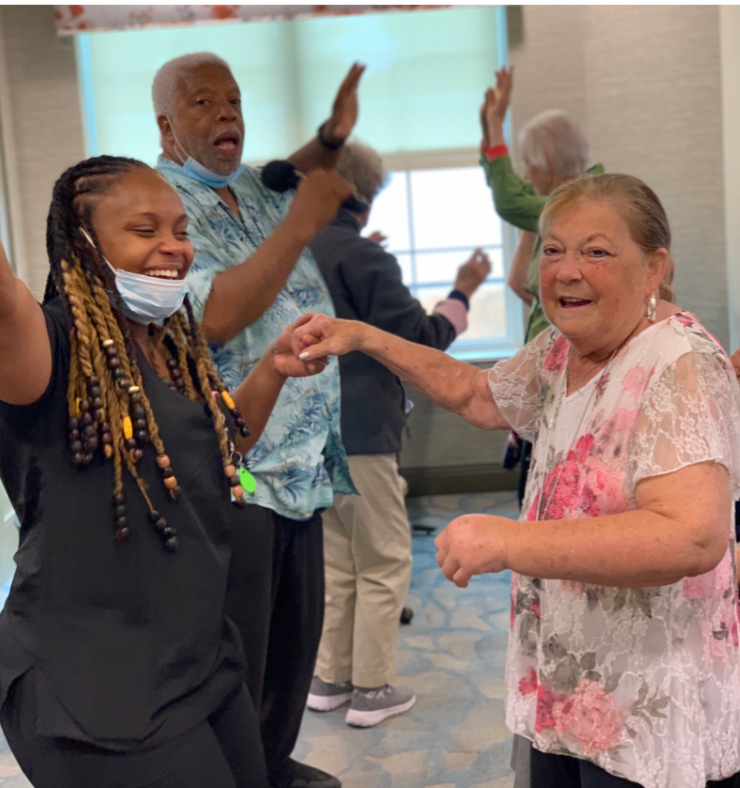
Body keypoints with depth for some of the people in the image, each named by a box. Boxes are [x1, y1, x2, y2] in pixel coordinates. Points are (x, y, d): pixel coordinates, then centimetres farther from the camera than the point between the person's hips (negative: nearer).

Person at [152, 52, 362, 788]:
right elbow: (214, 316, -27)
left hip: (301, 464, 8)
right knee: (234, 657, 1)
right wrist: (302, 222, -23)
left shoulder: (254, 188, 11)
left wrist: (331, 136, 14)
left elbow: (292, 175, 35)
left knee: (296, 635, 19)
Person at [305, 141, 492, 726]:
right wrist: (463, 294, -1)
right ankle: (371, 689, 10)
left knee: (335, 560, 18)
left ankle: (329, 678, 23)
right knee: (383, 563, 4)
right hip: (360, 431, -8)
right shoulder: (364, 258, -14)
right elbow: (417, 341, -14)